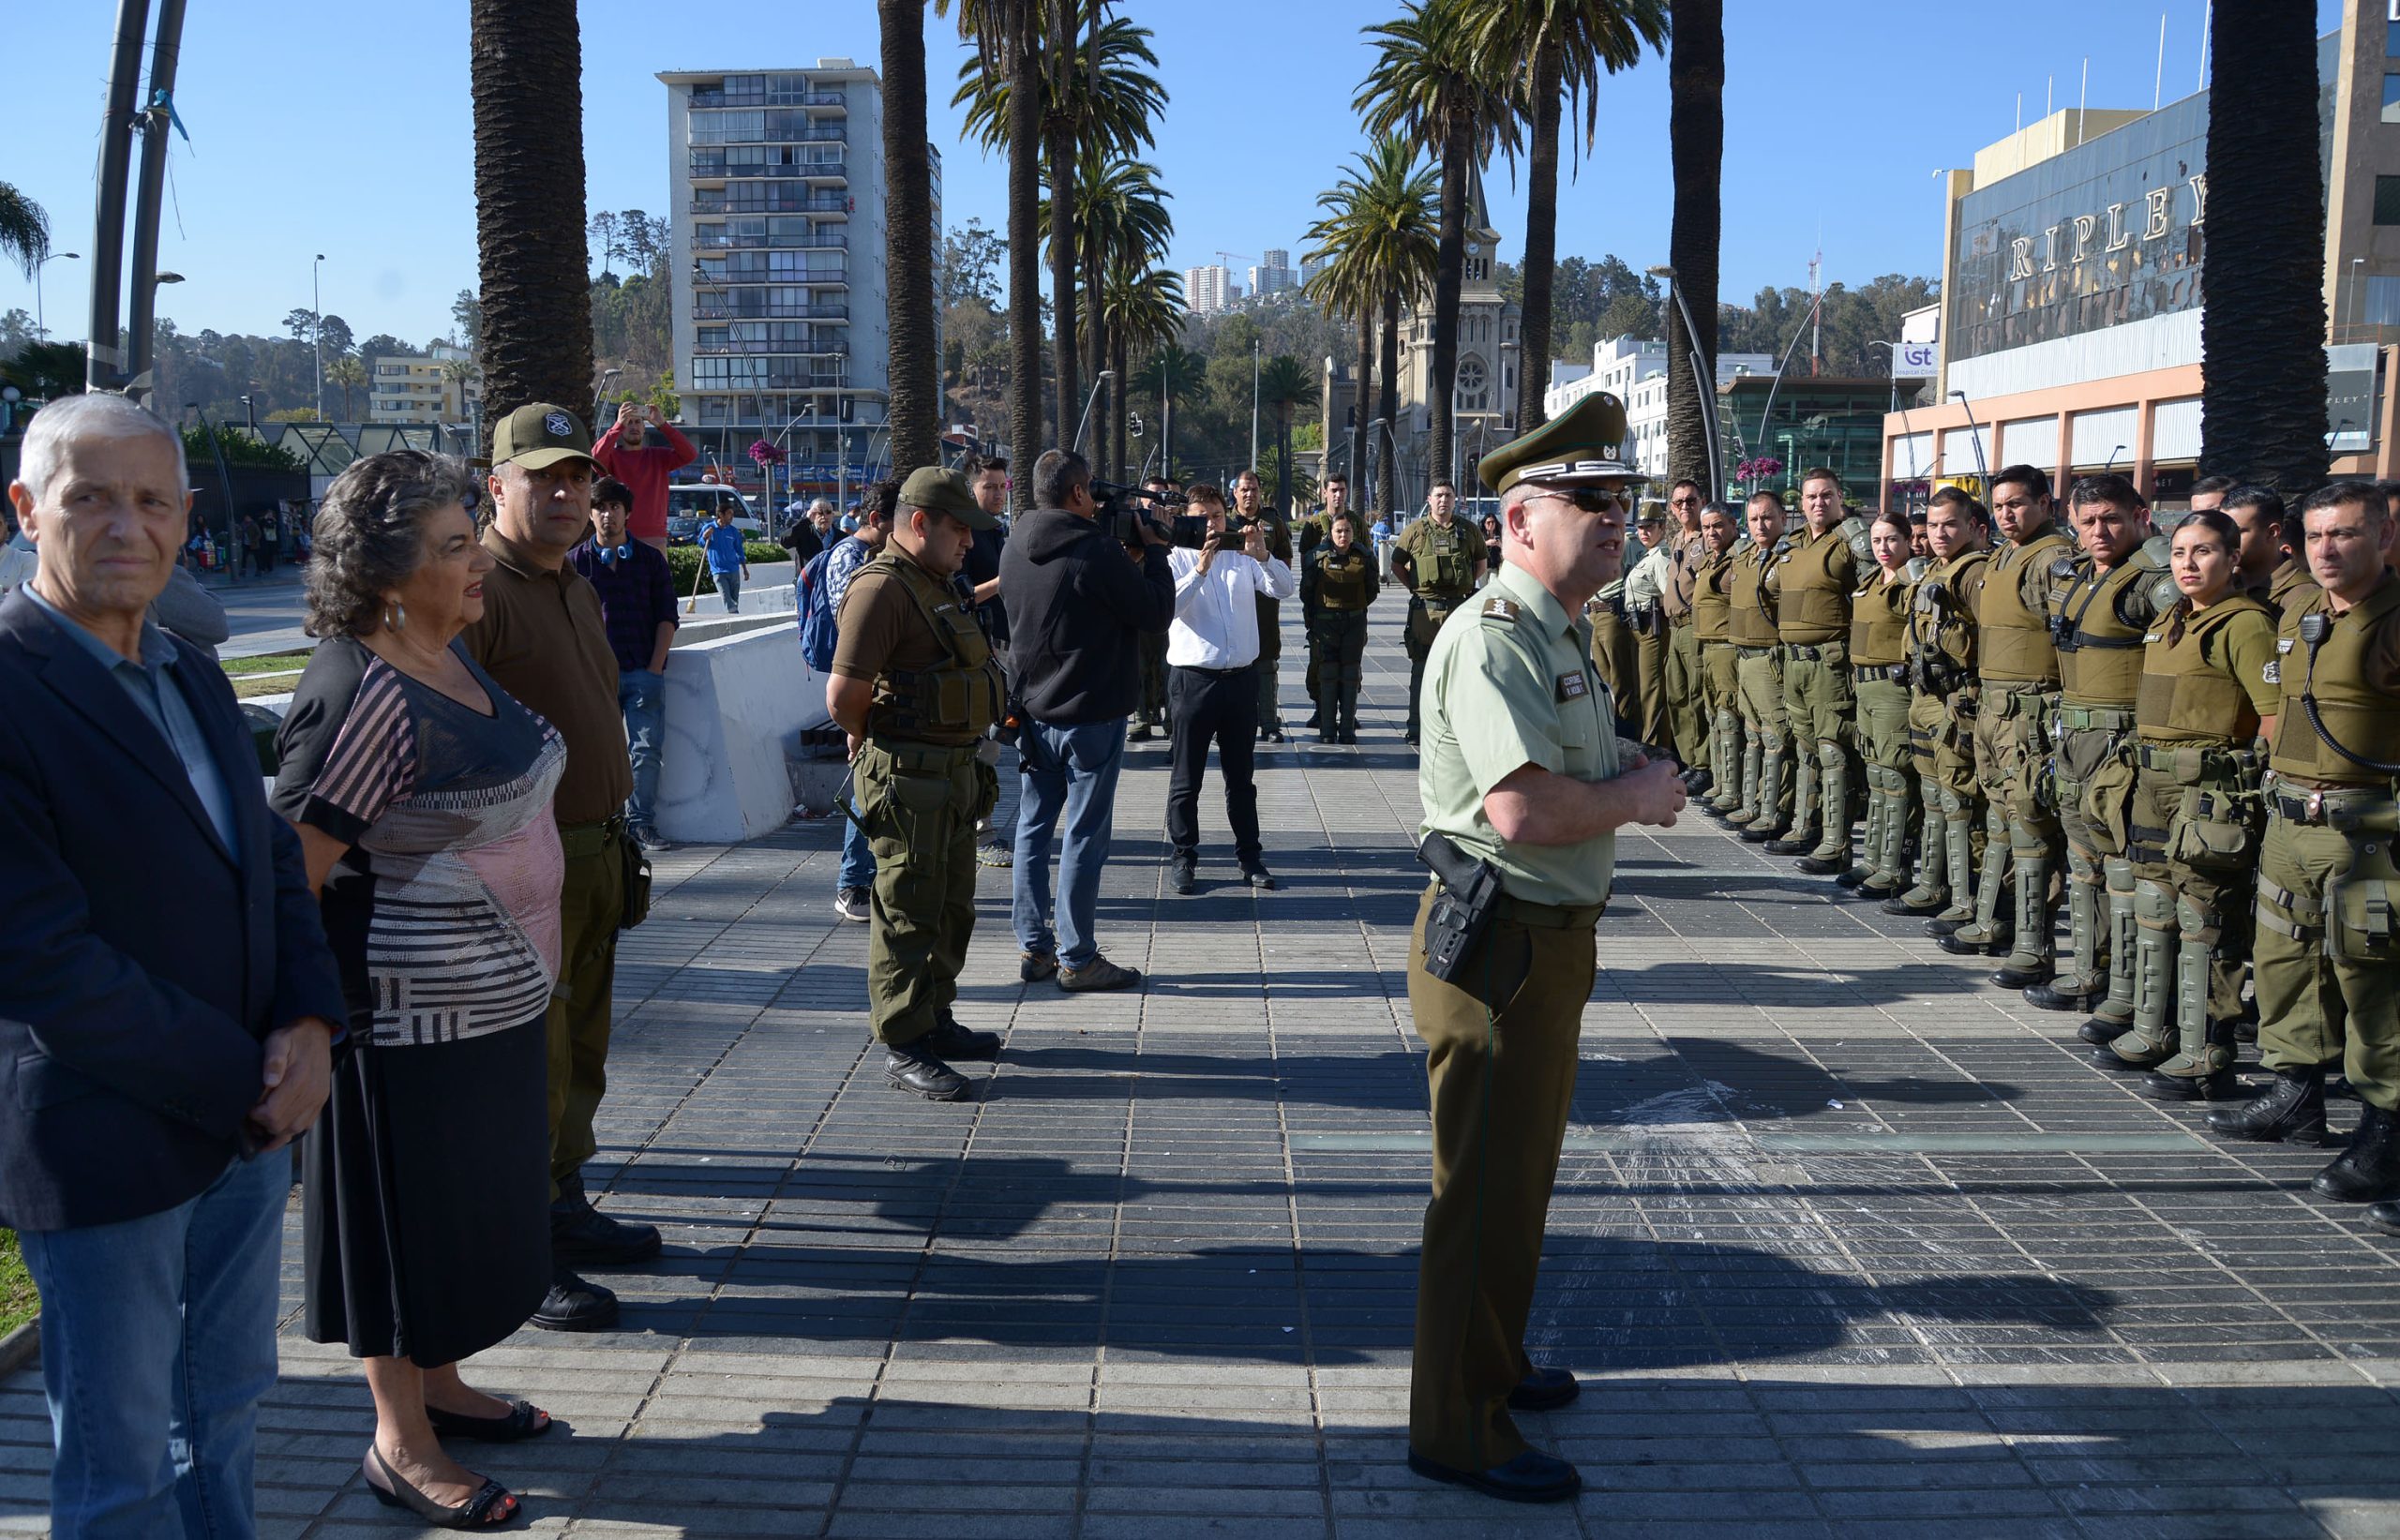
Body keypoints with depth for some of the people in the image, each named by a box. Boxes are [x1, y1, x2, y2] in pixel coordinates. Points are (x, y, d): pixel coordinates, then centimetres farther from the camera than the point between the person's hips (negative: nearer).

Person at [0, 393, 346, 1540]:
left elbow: (272, 860, 11)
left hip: (251, 1124, 7)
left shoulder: (193, 678, 8)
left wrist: (309, 1026, -7)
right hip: (104, 1145, -7)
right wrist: (244, 1081, -16)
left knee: (225, 1412, 22)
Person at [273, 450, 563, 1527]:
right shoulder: (360, 694, -23)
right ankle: (400, 1442, 23)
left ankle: (440, 1387, 39)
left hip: (493, 997, 9)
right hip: (409, 1018, -9)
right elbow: (292, 871, -23)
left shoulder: (450, 656, 6)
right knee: (404, 1214, 6)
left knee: (471, 1201, 21)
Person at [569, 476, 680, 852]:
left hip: (644, 671, 1)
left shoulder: (650, 559, 11)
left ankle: (641, 823, 1)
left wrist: (655, 667, -1)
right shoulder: (576, 561, 8)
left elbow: (667, 617, 8)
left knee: (646, 750, -4)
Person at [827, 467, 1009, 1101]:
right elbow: (843, 696, -22)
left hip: (956, 771, 10)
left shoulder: (937, 585, 16)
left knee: (952, 907, 18)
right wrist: (876, 742, -3)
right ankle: (903, 1047, 6)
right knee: (907, 914, -2)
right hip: (908, 778, -10)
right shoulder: (882, 587, -17)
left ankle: (935, 1021, 32)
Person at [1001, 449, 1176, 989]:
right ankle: (1076, 959, 7)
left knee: (1033, 827, 12)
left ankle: (1033, 948, 19)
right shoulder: (1097, 551, -19)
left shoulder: (1015, 550, 4)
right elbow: (1158, 613, -12)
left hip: (1033, 713, 7)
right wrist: (1154, 550, 1)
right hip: (1091, 716, -7)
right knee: (1085, 835, 1)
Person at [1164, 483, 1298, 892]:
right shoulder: (1177, 559, 0)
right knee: (1186, 777, 3)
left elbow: (1286, 589, -2)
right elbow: (1170, 604, -16)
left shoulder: (1243, 557, 8)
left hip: (1241, 678, 3)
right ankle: (1182, 858, 11)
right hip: (1193, 677, -3)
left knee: (1240, 775, 12)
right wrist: (1200, 568, -26)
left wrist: (1263, 555, -17)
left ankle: (1249, 855, 20)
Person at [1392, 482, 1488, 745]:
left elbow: (1481, 563, 20)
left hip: (1460, 607, 1)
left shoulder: (1469, 531, 8)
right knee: (1421, 669, 3)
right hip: (1425, 608, -1)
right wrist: (1414, 587, 1)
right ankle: (1415, 726, 8)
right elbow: (1397, 565, 9)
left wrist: (1469, 584, 7)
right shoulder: (1415, 531, 3)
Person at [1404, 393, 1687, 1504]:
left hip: (1550, 936, 11)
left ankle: (1495, 1361, 41)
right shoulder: (1491, 640, -20)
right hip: (1499, 942, -11)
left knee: (1519, 1171, 23)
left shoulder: (1562, 634, 15)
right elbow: (1520, 808, -31)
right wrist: (1636, 797, -14)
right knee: (1487, 1187, 0)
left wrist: (1636, 782, 0)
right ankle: (1457, 1426, 13)